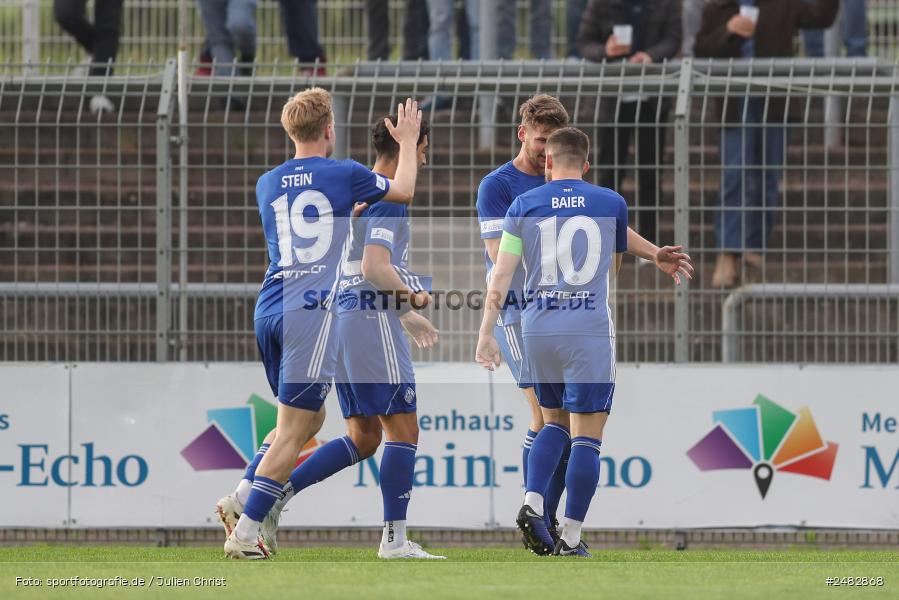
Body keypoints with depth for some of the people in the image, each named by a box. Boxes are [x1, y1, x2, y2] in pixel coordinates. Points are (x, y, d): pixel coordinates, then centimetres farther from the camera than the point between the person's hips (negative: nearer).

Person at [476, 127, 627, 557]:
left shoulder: (523, 206, 5)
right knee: (586, 435, 1)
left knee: (554, 422, 19)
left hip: (537, 328, 2)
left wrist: (486, 334, 2)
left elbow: (501, 276, 0)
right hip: (590, 328, -2)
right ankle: (570, 538, -3)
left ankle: (532, 504, -2)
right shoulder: (612, 204, 6)